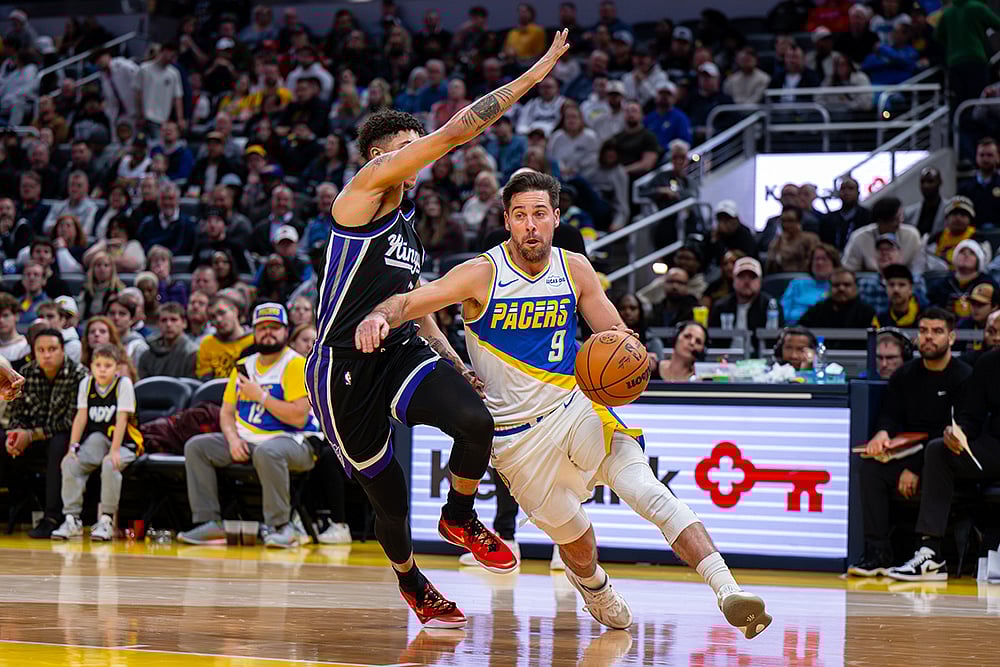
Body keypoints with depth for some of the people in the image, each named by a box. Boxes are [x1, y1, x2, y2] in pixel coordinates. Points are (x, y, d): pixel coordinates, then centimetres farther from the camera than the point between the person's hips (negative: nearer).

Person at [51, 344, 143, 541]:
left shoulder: (123, 384, -10)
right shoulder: (86, 384, 3)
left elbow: (121, 419, -17)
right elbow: (81, 417, -1)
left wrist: (114, 451, -24)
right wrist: (73, 447, -11)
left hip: (124, 444, -4)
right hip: (96, 442, 5)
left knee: (110, 464, -34)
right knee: (69, 463, -19)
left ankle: (106, 520, -24)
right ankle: (72, 520, -15)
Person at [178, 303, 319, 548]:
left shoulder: (296, 365, -8)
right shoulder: (244, 367, 14)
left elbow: (299, 417, -18)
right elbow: (227, 412, 16)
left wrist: (260, 396, -16)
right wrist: (233, 439, -5)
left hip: (291, 440, -7)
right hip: (247, 440, 7)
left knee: (267, 452, -40)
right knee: (195, 446, -5)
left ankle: (280, 526, -29)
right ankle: (209, 523, -11)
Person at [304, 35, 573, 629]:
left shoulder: (408, 222, 18)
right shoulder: (364, 190, -7)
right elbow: (454, 133, -15)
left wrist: (455, 362, 10)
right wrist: (533, 76, -13)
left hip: (401, 352, 6)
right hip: (344, 367, -6)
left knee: (476, 420, -22)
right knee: (389, 495, 3)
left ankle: (460, 518, 6)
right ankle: (409, 579, 34)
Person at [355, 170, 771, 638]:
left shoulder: (574, 269, -1)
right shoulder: (482, 274, -11)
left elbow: (615, 334, 6)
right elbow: (410, 301, -18)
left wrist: (627, 353, -19)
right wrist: (380, 316, -41)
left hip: (574, 406, 2)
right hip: (515, 432, -1)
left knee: (648, 491, -20)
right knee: (574, 538, 7)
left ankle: (727, 592, -27)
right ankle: (592, 583, 44)